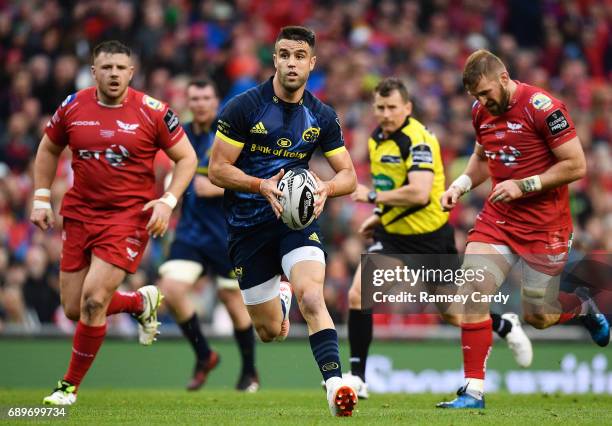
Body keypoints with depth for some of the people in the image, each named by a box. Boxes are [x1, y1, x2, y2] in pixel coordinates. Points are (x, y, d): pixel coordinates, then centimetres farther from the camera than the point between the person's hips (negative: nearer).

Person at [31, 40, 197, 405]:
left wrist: (168, 202, -12)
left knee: (94, 299, -15)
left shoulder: (152, 112, -8)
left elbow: (187, 158, 0)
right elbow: (48, 149, 17)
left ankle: (70, 385, 4)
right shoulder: (72, 107, 0)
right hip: (80, 214, 4)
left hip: (130, 216, -4)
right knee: (74, 308, 5)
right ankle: (142, 301, 35)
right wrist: (42, 199, 9)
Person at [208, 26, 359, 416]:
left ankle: (335, 384, -32)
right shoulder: (244, 107, -9)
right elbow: (217, 169, -9)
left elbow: (349, 175, 6)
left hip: (297, 217, 1)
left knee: (312, 299, -27)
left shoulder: (322, 117, 1)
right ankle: (280, 297, 45)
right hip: (248, 224, -1)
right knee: (270, 331, 8)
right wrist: (262, 185, -25)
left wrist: (326, 188, -18)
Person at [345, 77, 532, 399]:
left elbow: (419, 192, -33)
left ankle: (505, 325, 41)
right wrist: (380, 214, 13)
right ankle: (357, 378, -9)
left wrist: (373, 196, -26)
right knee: (357, 294, -16)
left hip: (429, 238, -6)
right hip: (392, 233, 6)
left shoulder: (418, 140, -21)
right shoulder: (378, 138, 5)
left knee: (452, 314, 9)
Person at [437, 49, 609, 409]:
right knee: (471, 292, -13)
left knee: (538, 317, 3)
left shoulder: (543, 108, -19)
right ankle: (474, 391, -7)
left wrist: (522, 186, -21)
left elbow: (576, 165, -17)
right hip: (497, 217, 5)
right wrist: (461, 185, 3)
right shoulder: (481, 112, 2)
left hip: (543, 225, -5)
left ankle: (583, 306, 38)